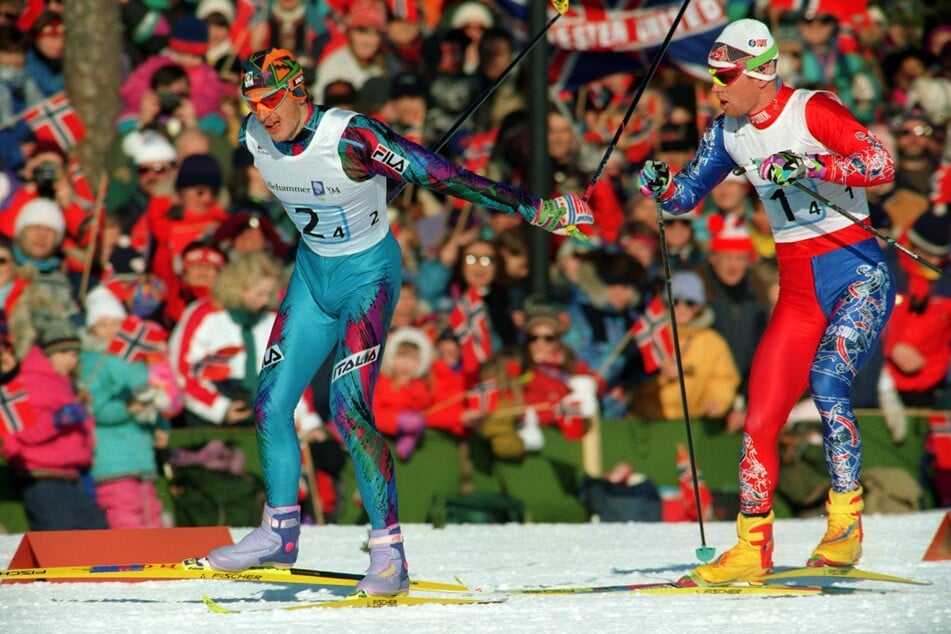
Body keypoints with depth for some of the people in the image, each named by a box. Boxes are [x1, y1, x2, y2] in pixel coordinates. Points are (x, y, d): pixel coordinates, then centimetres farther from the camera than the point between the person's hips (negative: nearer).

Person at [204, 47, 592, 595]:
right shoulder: (254, 138, -8)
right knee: (271, 403, 3)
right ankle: (279, 534, 22)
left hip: (368, 273, -7)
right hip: (312, 270, 7)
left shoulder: (350, 137, -28)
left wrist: (536, 210, -25)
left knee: (349, 408, -20)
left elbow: (442, 175, -27)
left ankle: (390, 553, -15)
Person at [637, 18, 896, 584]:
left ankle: (846, 524, -19)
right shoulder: (729, 132, 6)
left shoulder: (813, 111, -13)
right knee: (761, 418, 0)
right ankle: (752, 549, 9)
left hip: (860, 275, -7)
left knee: (826, 378, -28)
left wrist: (808, 165, -32)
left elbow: (881, 164, -22)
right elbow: (688, 193, 17)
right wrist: (661, 186, -5)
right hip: (799, 290, 7)